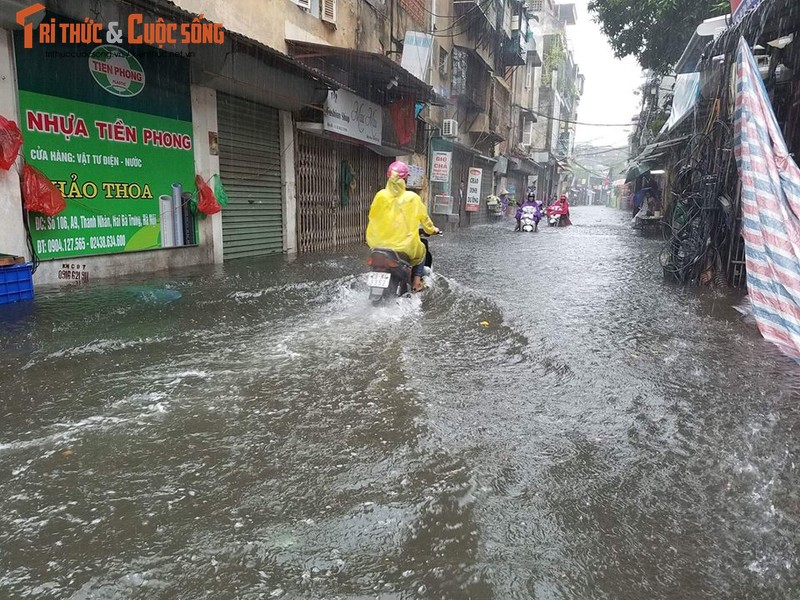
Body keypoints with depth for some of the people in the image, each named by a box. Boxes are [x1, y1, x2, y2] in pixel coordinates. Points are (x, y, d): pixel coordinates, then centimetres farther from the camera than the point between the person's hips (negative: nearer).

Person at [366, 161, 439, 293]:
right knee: (421, 250, 32)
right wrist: (432, 229, 28)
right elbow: (424, 217, 6)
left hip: (380, 244, 2)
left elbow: (372, 216, 10)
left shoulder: (380, 195, -4)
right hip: (405, 246, -2)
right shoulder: (412, 197, -8)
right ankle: (416, 282, 24)